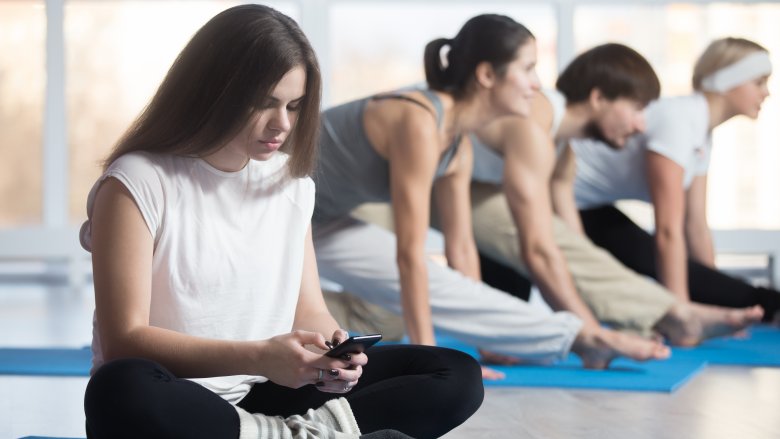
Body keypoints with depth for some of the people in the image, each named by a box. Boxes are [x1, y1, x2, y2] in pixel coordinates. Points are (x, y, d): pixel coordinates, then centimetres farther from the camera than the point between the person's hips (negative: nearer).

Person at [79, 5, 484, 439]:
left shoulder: (292, 183, 9)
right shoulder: (137, 182, -10)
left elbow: (309, 311, 11)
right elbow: (124, 340, -16)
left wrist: (333, 347, -14)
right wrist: (257, 357, -27)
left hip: (264, 402, 6)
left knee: (458, 376, -7)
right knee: (120, 391, -42)